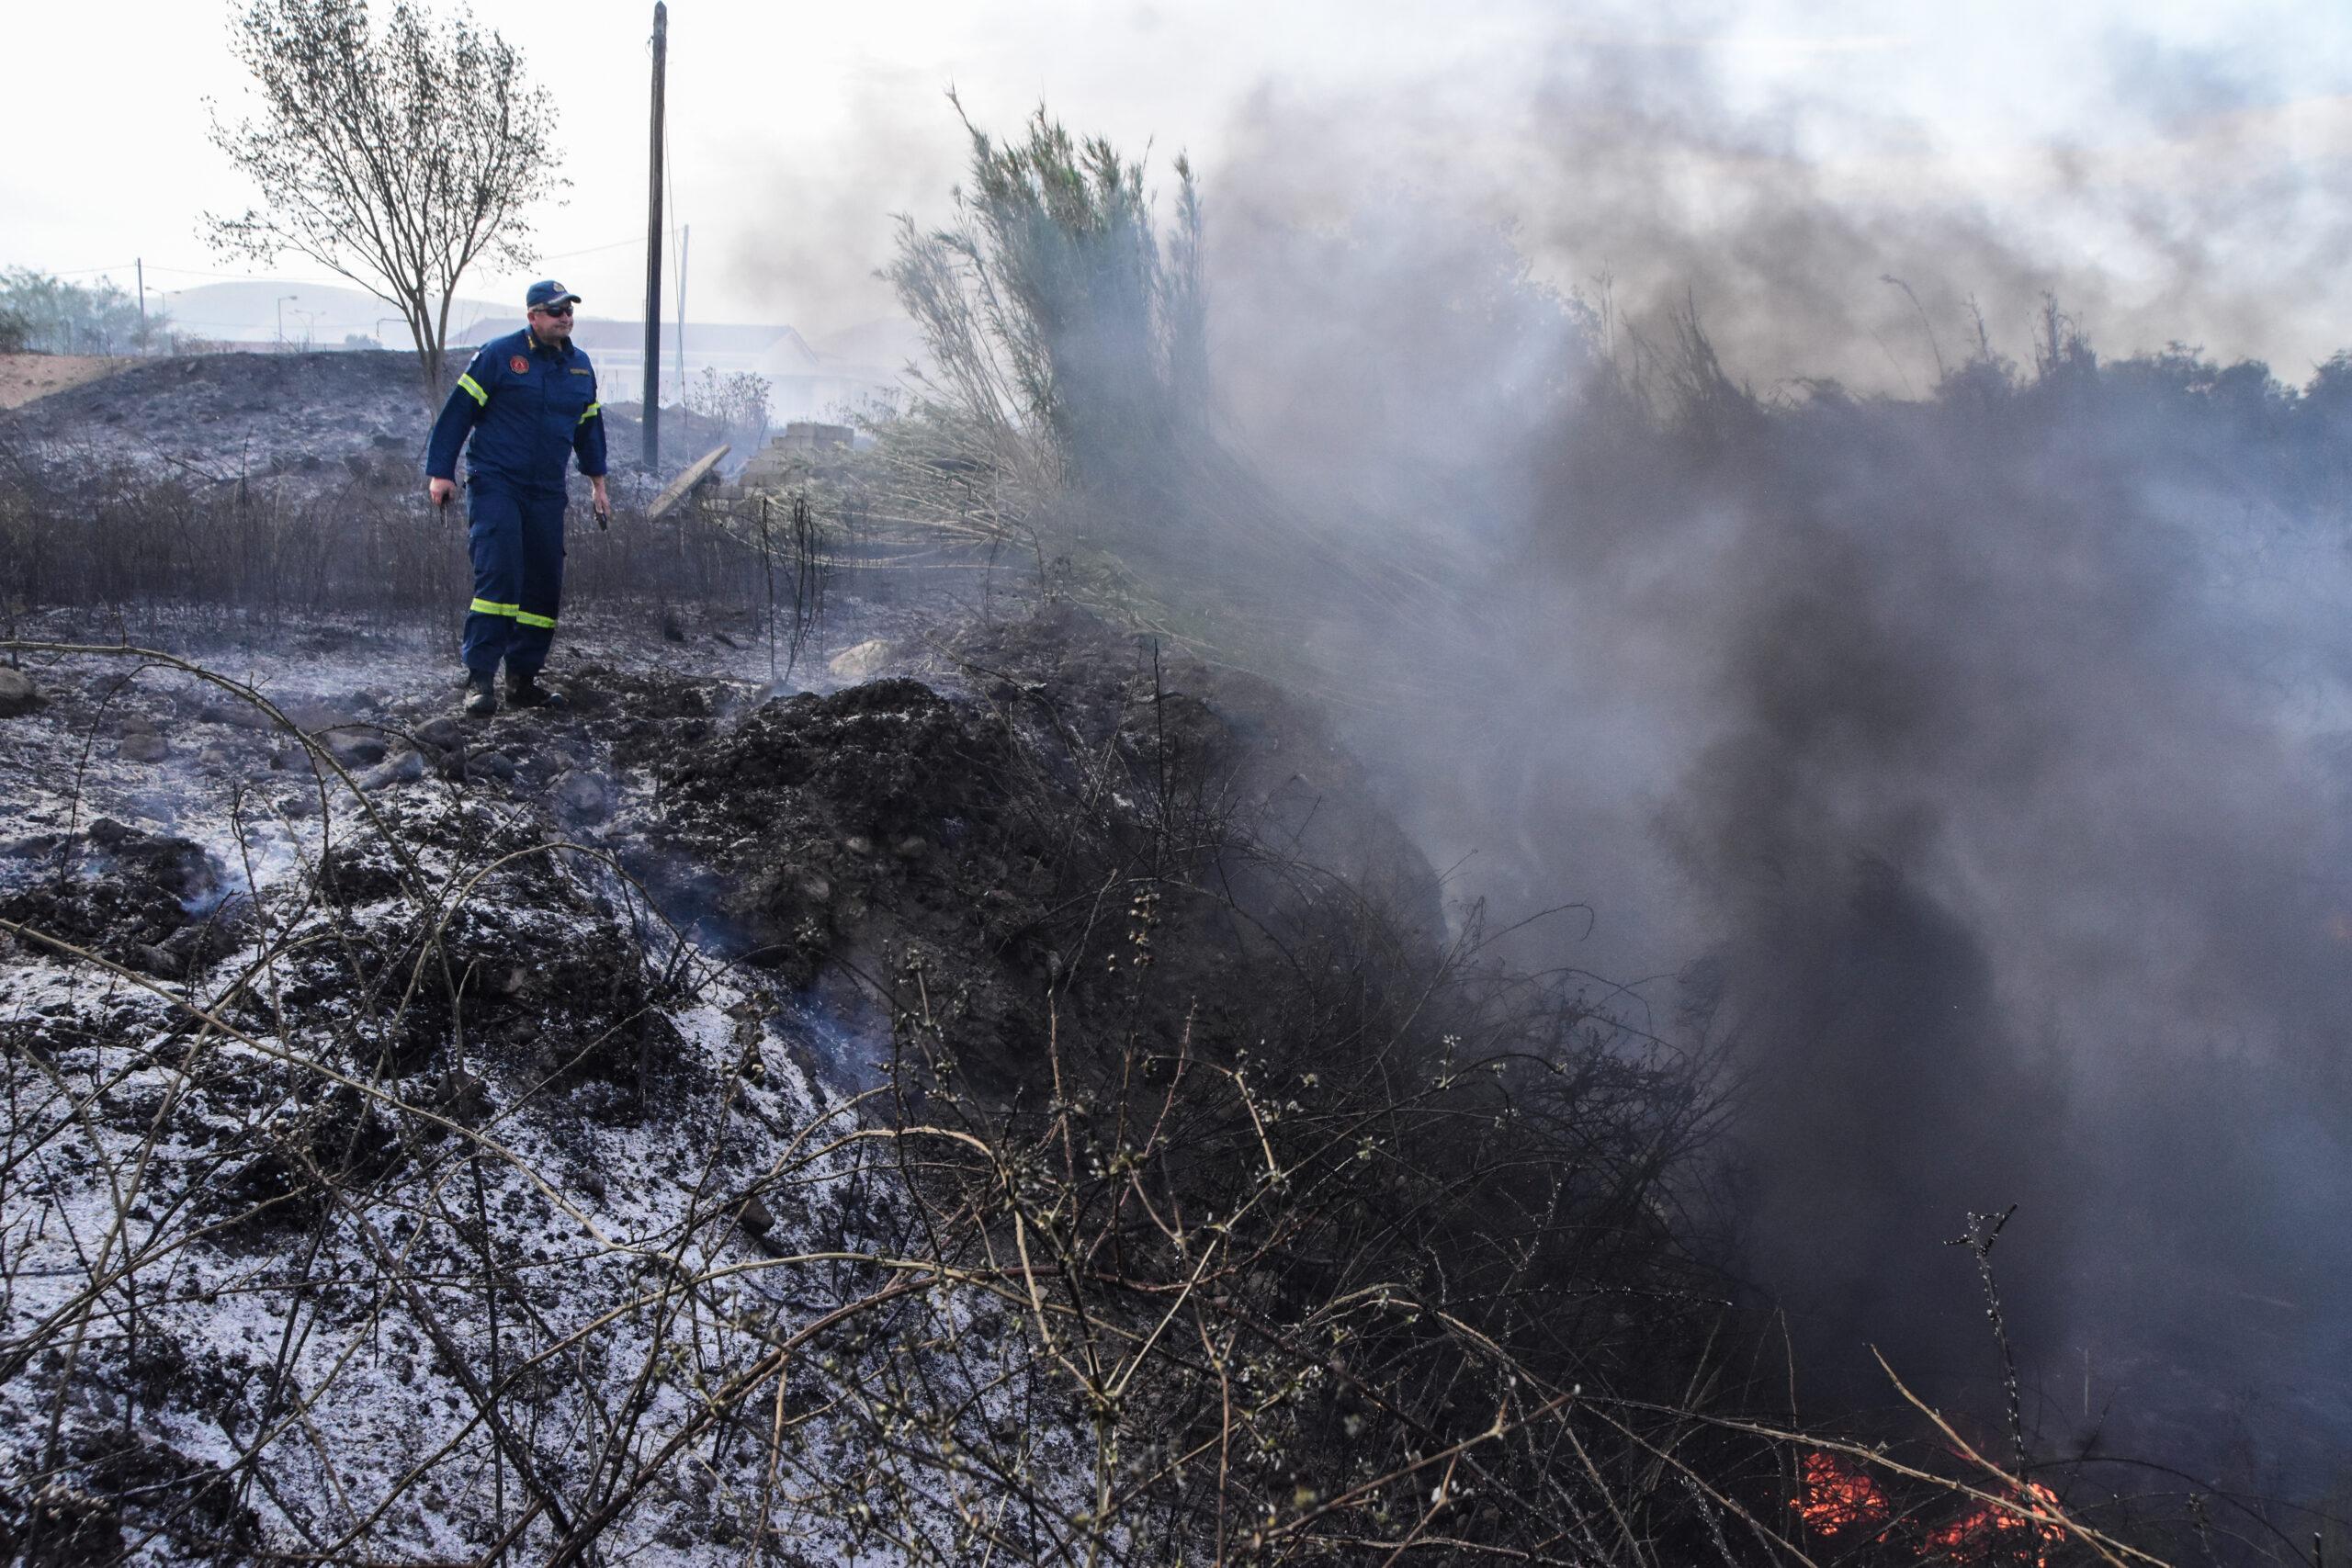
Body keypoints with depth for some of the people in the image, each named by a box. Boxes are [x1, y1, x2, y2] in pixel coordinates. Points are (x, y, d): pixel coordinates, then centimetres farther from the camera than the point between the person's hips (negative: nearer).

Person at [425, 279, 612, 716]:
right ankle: (479, 679, -18)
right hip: (495, 484, -6)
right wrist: (440, 472, -9)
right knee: (497, 575, -18)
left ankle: (522, 678, 16)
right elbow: (457, 410, -5)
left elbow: (589, 427, 26)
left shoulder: (580, 366, 12)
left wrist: (598, 485, 25)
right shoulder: (500, 354, -6)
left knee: (545, 585, 6)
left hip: (547, 493, 6)